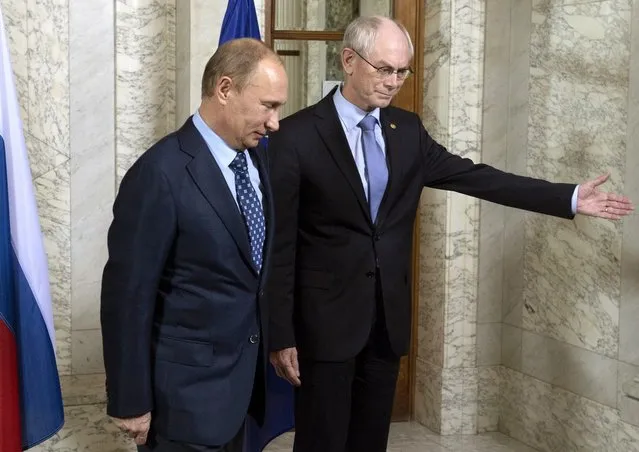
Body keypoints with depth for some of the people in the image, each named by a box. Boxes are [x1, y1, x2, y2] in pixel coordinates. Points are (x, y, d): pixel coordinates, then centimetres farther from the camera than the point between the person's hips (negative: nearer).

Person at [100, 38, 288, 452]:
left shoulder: (255, 158, 4)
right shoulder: (161, 173, -21)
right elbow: (127, 294, -19)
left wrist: (265, 343, 16)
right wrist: (132, 402, -15)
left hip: (243, 370, 8)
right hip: (187, 384, -7)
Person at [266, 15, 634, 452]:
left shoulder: (408, 129, 6)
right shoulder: (297, 136, -10)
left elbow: (474, 176, 6)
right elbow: (280, 241, -10)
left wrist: (570, 198, 1)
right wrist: (280, 333, -12)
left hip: (388, 315, 5)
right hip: (326, 317, -5)